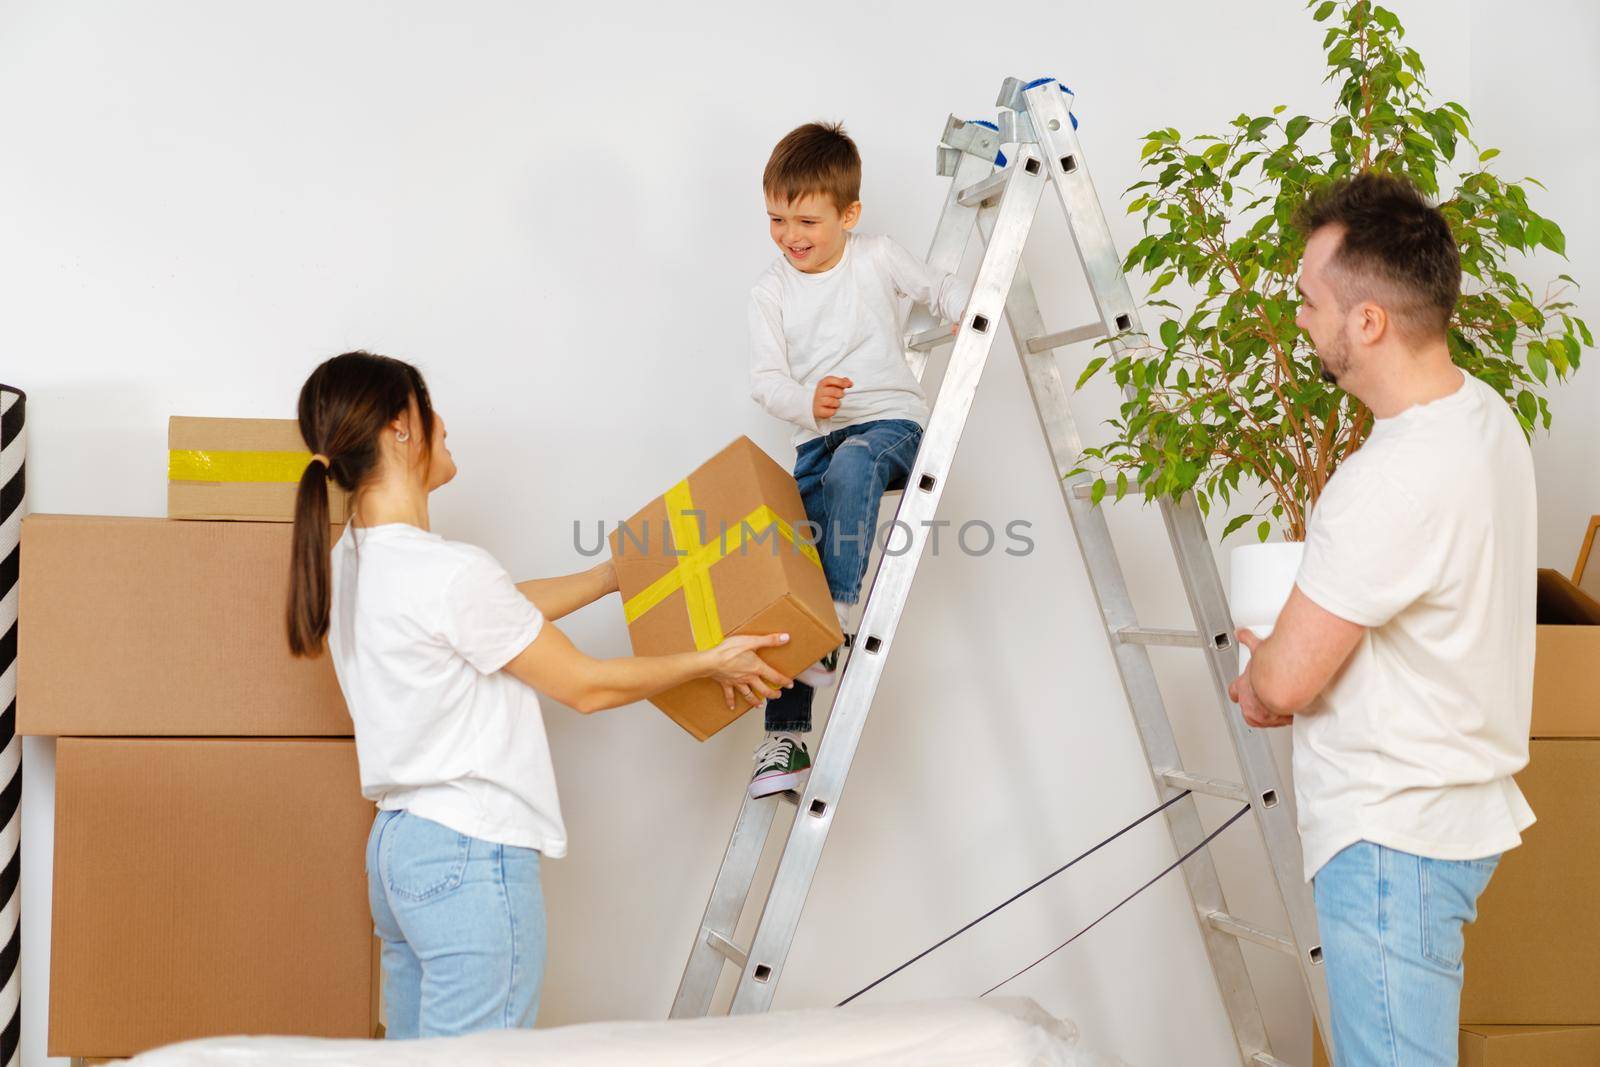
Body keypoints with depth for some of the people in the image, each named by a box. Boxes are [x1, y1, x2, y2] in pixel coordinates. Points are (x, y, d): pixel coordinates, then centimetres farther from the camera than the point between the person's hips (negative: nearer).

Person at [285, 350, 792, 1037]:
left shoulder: (350, 561, 9)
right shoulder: (451, 573, -19)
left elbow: (507, 611, 22)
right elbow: (585, 686, -8)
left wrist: (617, 574, 31)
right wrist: (710, 663, 5)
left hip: (395, 847, 10)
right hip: (472, 857, -10)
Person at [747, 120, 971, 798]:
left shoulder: (878, 260, 3)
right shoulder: (771, 291, 6)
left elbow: (939, 290, 18)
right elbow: (765, 379, 0)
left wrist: (973, 306, -5)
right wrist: (806, 401, -22)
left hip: (889, 421, -3)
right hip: (817, 439, 3)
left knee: (851, 467, -40)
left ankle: (840, 617, -33)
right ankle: (785, 738, -1)